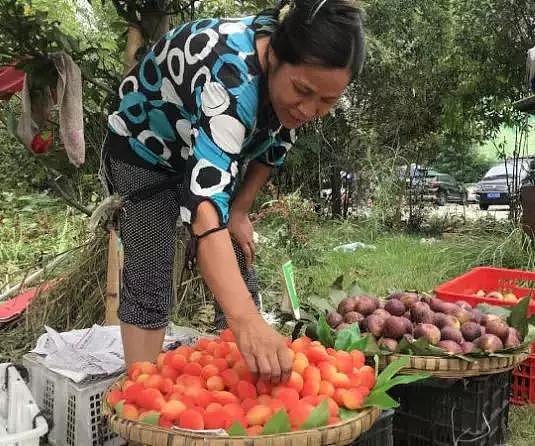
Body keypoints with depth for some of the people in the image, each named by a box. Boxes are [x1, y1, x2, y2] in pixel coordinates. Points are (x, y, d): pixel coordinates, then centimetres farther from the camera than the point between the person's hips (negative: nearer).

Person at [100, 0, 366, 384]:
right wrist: (245, 319, -63)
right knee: (150, 281, -12)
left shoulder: (294, 68, -19)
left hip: (217, 151, 6)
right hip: (144, 152, -6)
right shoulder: (231, 78, -42)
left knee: (234, 274, 4)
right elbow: (206, 201, -54)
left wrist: (240, 210, -6)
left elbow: (275, 144, -1)